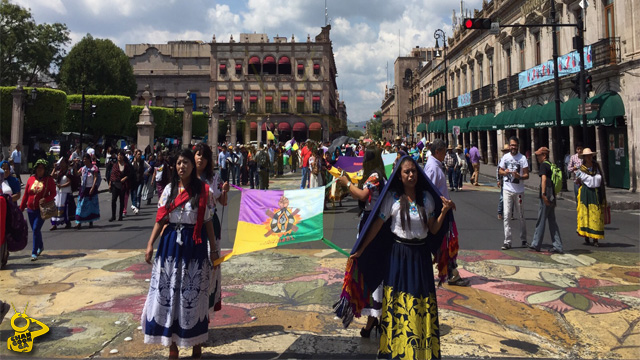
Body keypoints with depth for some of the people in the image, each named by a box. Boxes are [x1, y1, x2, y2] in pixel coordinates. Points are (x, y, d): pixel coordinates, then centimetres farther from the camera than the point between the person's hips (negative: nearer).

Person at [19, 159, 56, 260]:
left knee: (36, 229, -12)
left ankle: (34, 252, -5)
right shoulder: (31, 179, 6)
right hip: (31, 209, 4)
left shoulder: (49, 179, -2)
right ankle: (40, 246, 39)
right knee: (35, 230, 15)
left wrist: (45, 199, -22)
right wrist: (21, 208, 10)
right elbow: (25, 195, 10)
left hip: (41, 209, -4)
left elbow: (53, 193, -3)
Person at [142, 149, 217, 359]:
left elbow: (208, 221, -1)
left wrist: (213, 250, -1)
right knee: (168, 292, 5)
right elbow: (161, 219, 7)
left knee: (193, 294, 4)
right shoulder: (169, 189, 6)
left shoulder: (203, 191, -2)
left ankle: (196, 342, 20)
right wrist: (150, 244, -1)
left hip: (194, 245, -3)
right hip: (171, 244, 3)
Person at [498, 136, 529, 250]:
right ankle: (507, 241, -4)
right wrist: (505, 172, -8)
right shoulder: (505, 157, 6)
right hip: (507, 190, 2)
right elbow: (500, 171, 14)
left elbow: (527, 175, -5)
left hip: (519, 191, -1)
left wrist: (519, 176, -25)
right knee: (506, 215, -5)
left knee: (521, 216, 9)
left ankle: (523, 239, 26)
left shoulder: (522, 158, -3)